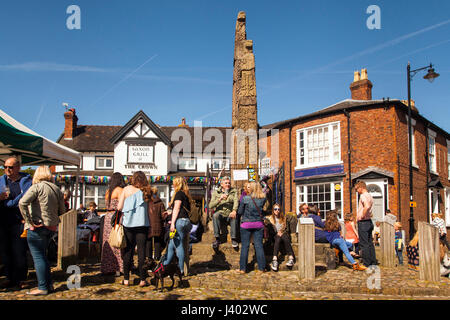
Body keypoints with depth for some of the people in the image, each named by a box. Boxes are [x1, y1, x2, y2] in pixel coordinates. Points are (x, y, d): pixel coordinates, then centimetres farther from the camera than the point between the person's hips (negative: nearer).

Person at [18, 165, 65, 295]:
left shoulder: (37, 187, -8)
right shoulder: (57, 189, 11)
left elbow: (22, 203, -21)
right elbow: (62, 211, 14)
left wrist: (29, 221, -16)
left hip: (37, 227, -7)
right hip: (52, 227, 7)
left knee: (38, 257, 0)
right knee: (42, 255, 19)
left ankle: (42, 288, 3)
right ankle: (49, 284, 21)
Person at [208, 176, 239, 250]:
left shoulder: (234, 191, 13)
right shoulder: (216, 192, 12)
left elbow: (236, 201, -8)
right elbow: (210, 206, 1)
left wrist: (234, 210, -29)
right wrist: (220, 199, -14)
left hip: (230, 215, 0)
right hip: (220, 214, 1)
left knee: (234, 217, -34)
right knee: (215, 215, -32)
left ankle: (234, 239, -31)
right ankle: (217, 239, -32)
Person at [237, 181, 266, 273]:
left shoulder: (245, 198, -10)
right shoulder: (263, 199, -2)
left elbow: (240, 212, -2)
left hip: (246, 224, -2)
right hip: (258, 224, 2)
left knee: (245, 246, 4)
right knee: (259, 246, 7)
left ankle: (242, 268, 8)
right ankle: (261, 268, 11)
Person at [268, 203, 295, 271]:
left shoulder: (284, 218, 14)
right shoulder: (270, 218, 12)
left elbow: (287, 228, 9)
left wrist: (282, 232, -9)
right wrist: (277, 233, -11)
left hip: (284, 234, 1)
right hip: (275, 235, -1)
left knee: (285, 238, -35)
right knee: (278, 239, -36)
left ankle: (291, 258, -49)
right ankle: (275, 259, -53)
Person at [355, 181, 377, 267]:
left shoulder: (363, 195, -14)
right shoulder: (369, 196, 16)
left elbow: (367, 206, -31)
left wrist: (363, 216, -20)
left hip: (363, 222, -10)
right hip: (369, 221, 10)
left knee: (364, 244, -5)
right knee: (370, 243, 14)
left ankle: (366, 264, -2)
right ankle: (373, 262, 19)